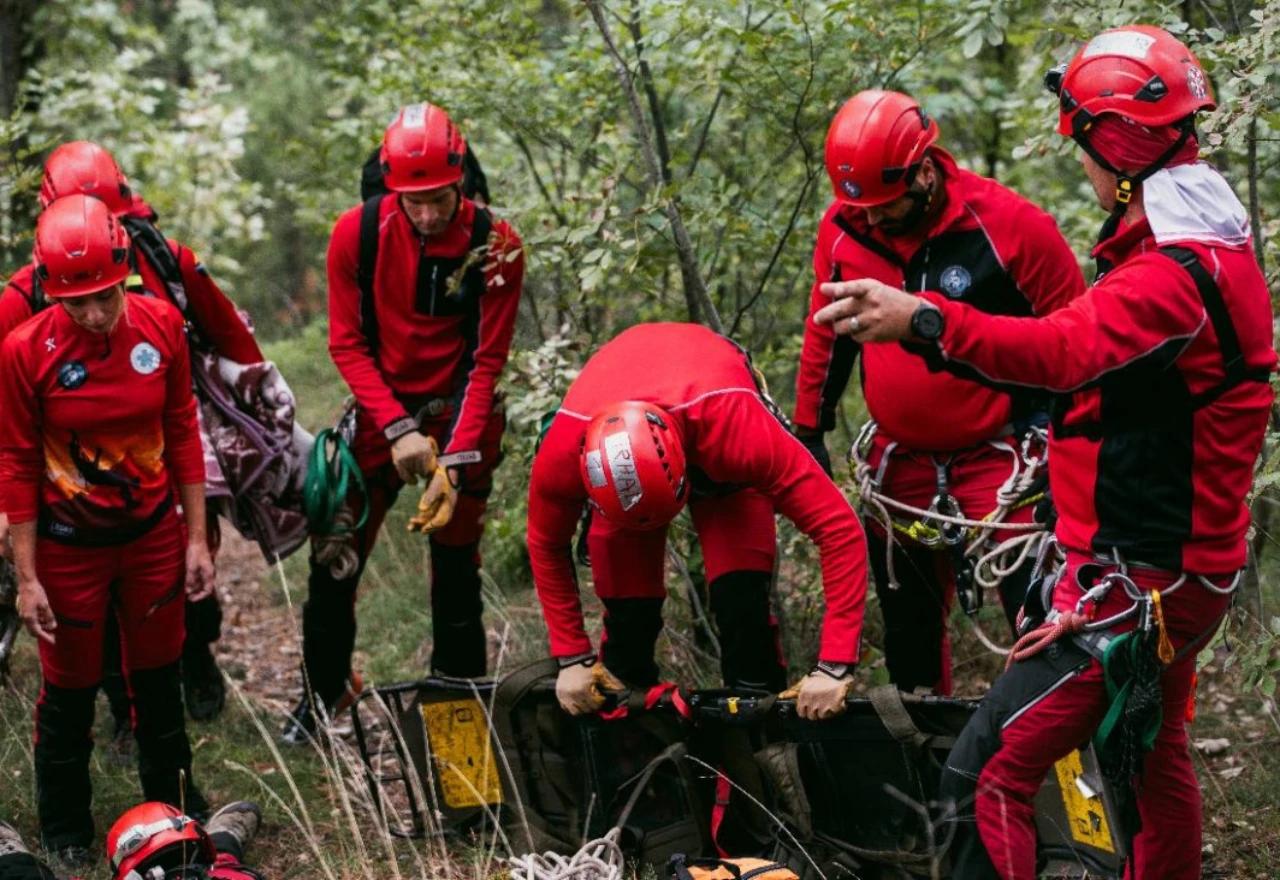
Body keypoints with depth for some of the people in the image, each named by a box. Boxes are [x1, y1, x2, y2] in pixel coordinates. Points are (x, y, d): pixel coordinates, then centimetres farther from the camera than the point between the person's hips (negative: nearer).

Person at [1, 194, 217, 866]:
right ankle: (65, 833, 31)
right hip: (69, 547, -2)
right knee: (70, 689, 11)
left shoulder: (161, 325, -10)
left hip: (154, 533, 3)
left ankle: (175, 804, 38)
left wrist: (196, 538, 2)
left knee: (158, 677, 18)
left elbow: (182, 433, 0)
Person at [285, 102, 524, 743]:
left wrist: (455, 460, -21)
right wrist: (399, 429, -18)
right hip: (382, 410, 2)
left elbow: (486, 362, -13)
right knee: (335, 556, 3)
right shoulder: (357, 233, -14)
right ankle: (323, 689, 22)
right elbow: (347, 344, -8)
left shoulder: (496, 246, -17)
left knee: (455, 564, 2)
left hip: (459, 415, -1)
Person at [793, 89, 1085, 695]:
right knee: (908, 623, 16)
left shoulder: (1010, 226, -18)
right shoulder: (844, 227, -6)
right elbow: (827, 333, 9)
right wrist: (810, 431, 13)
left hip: (998, 455, -4)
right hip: (899, 460, 4)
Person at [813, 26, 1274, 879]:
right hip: (1179, 567, 11)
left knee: (987, 777, -11)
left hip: (1133, 581, -11)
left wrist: (924, 320, -53)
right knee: (1154, 766, 26)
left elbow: (1064, 349, -43)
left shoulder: (1175, 277, -25)